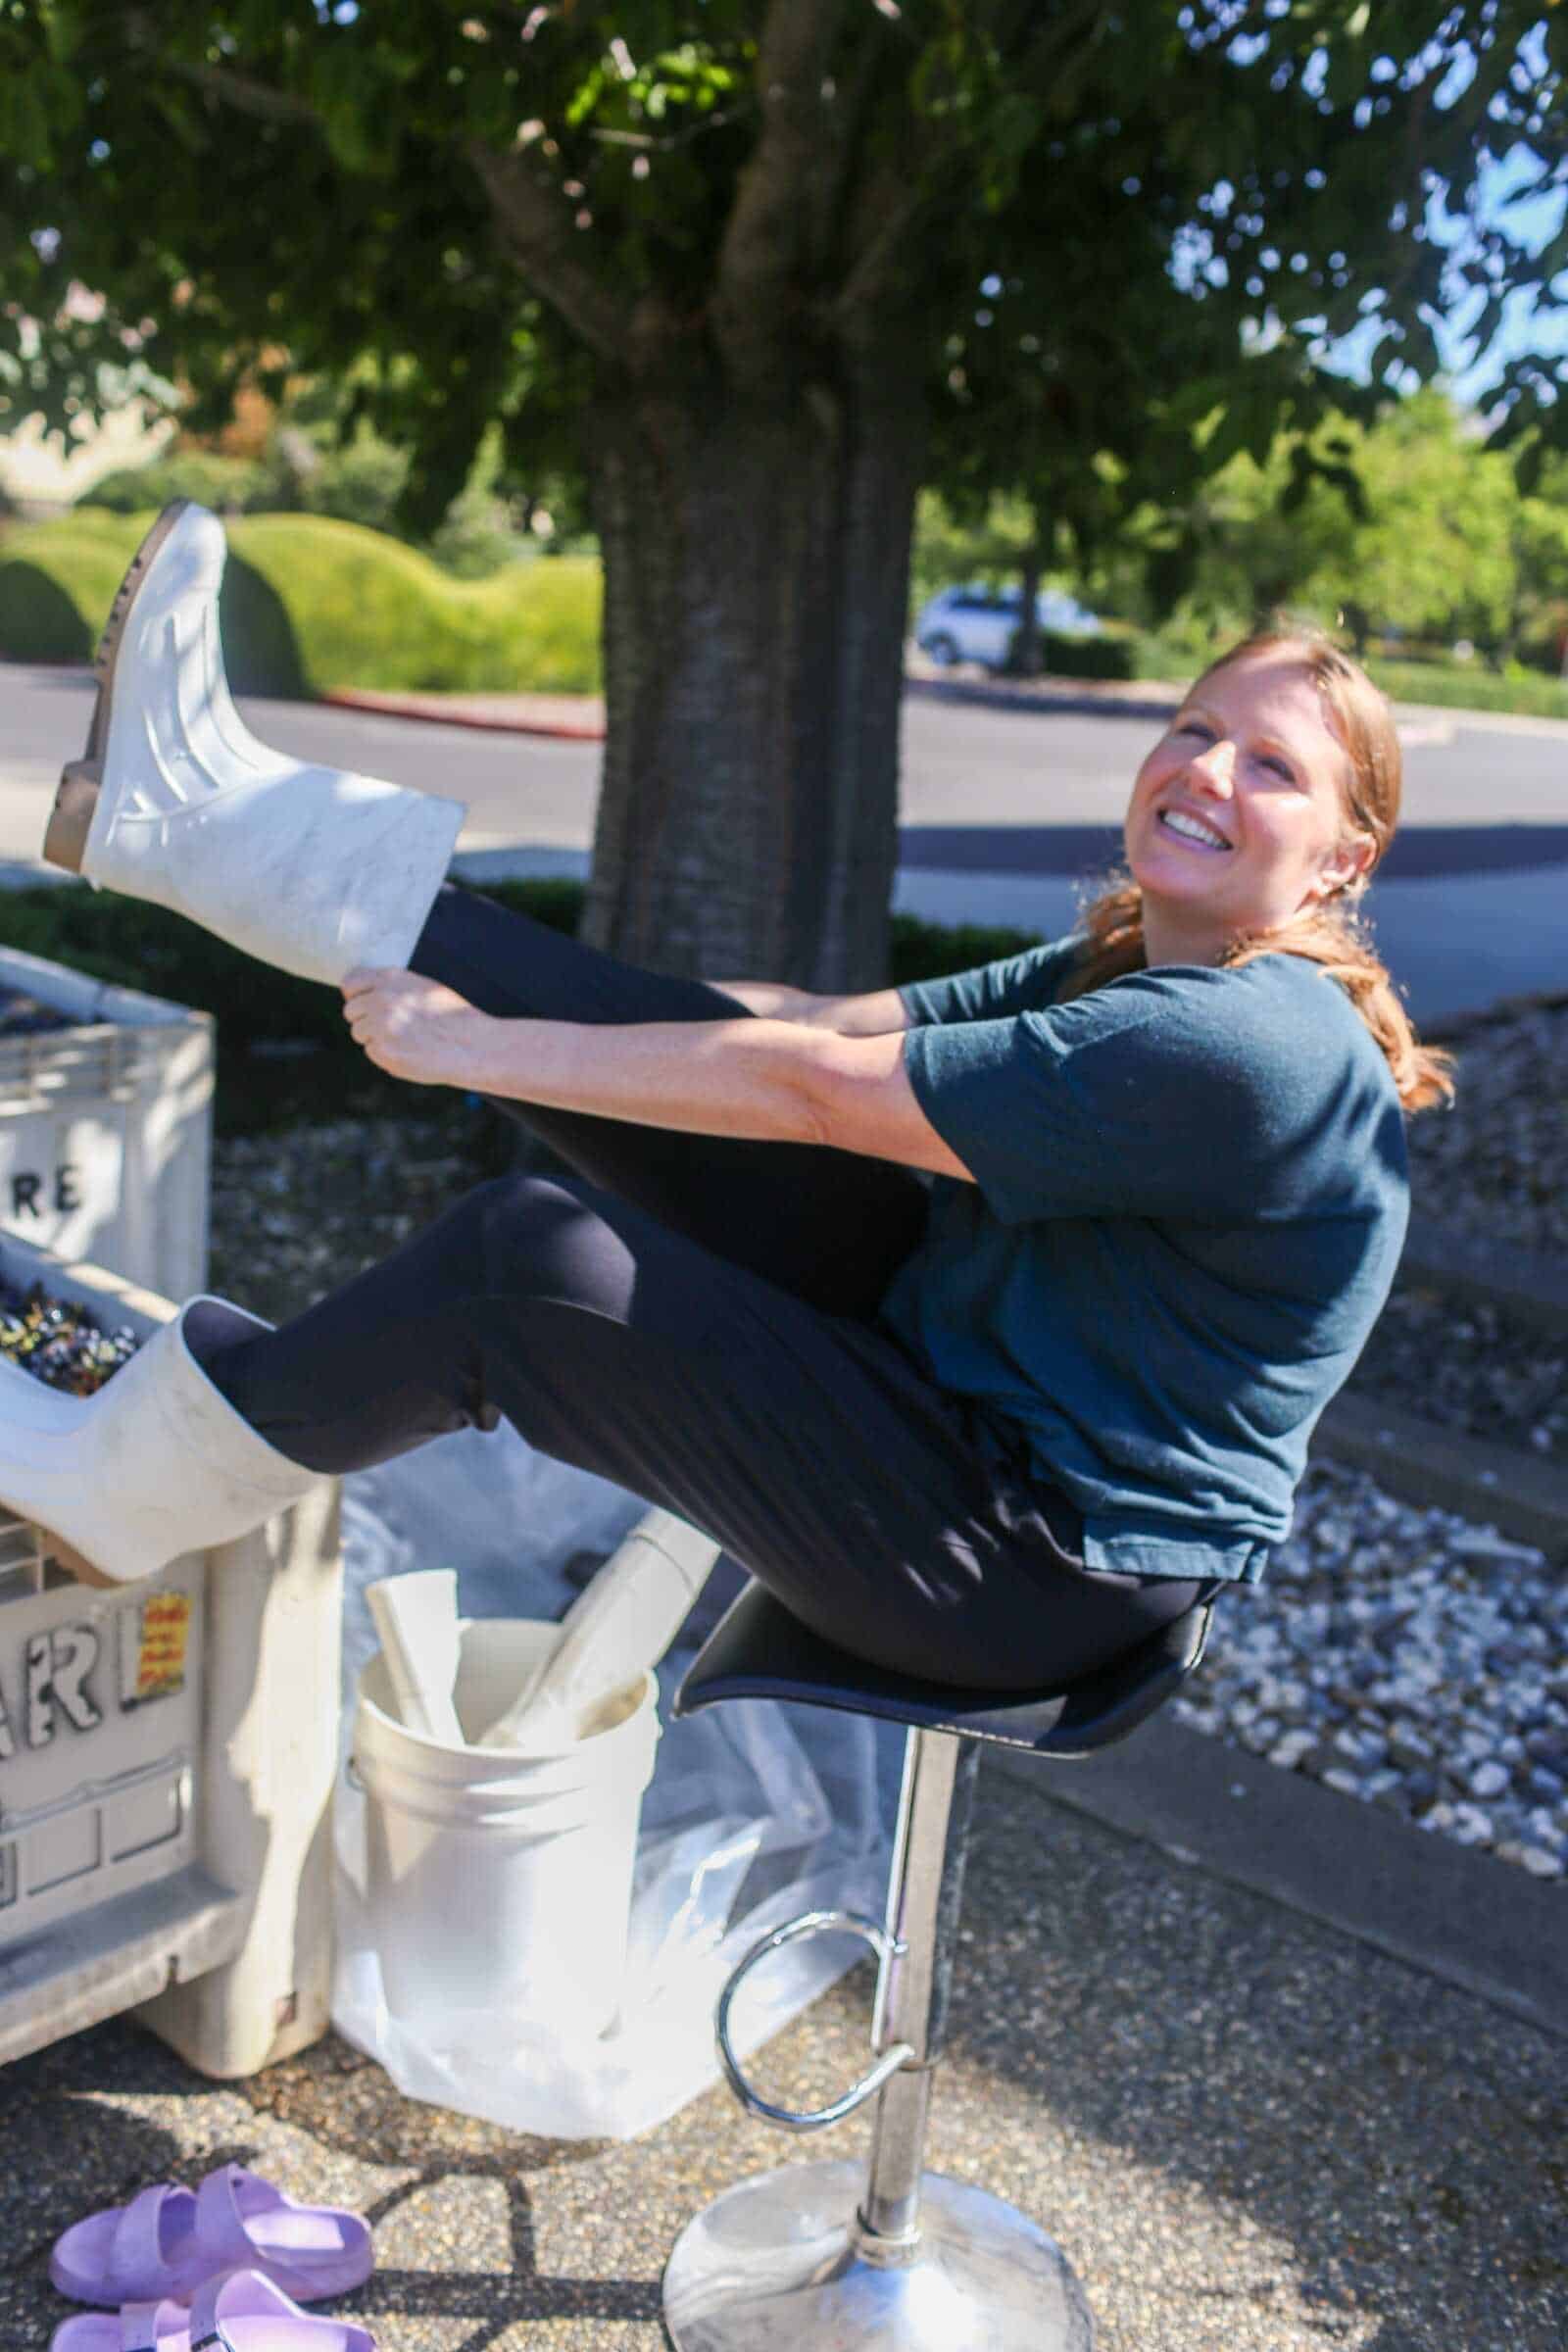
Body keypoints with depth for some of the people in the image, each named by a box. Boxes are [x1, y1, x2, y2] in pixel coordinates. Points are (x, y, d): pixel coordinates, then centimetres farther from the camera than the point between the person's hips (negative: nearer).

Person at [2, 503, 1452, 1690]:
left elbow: (813, 1086, -24)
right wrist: (503, 1025, -1)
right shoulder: (1132, 969, 7)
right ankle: (211, 817, 6)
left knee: (517, 1257, -16)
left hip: (1028, 1573, -8)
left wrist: (470, 1047, -16)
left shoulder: (1244, 1050, -24)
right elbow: (844, 1021, 4)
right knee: (664, 1039, -2)